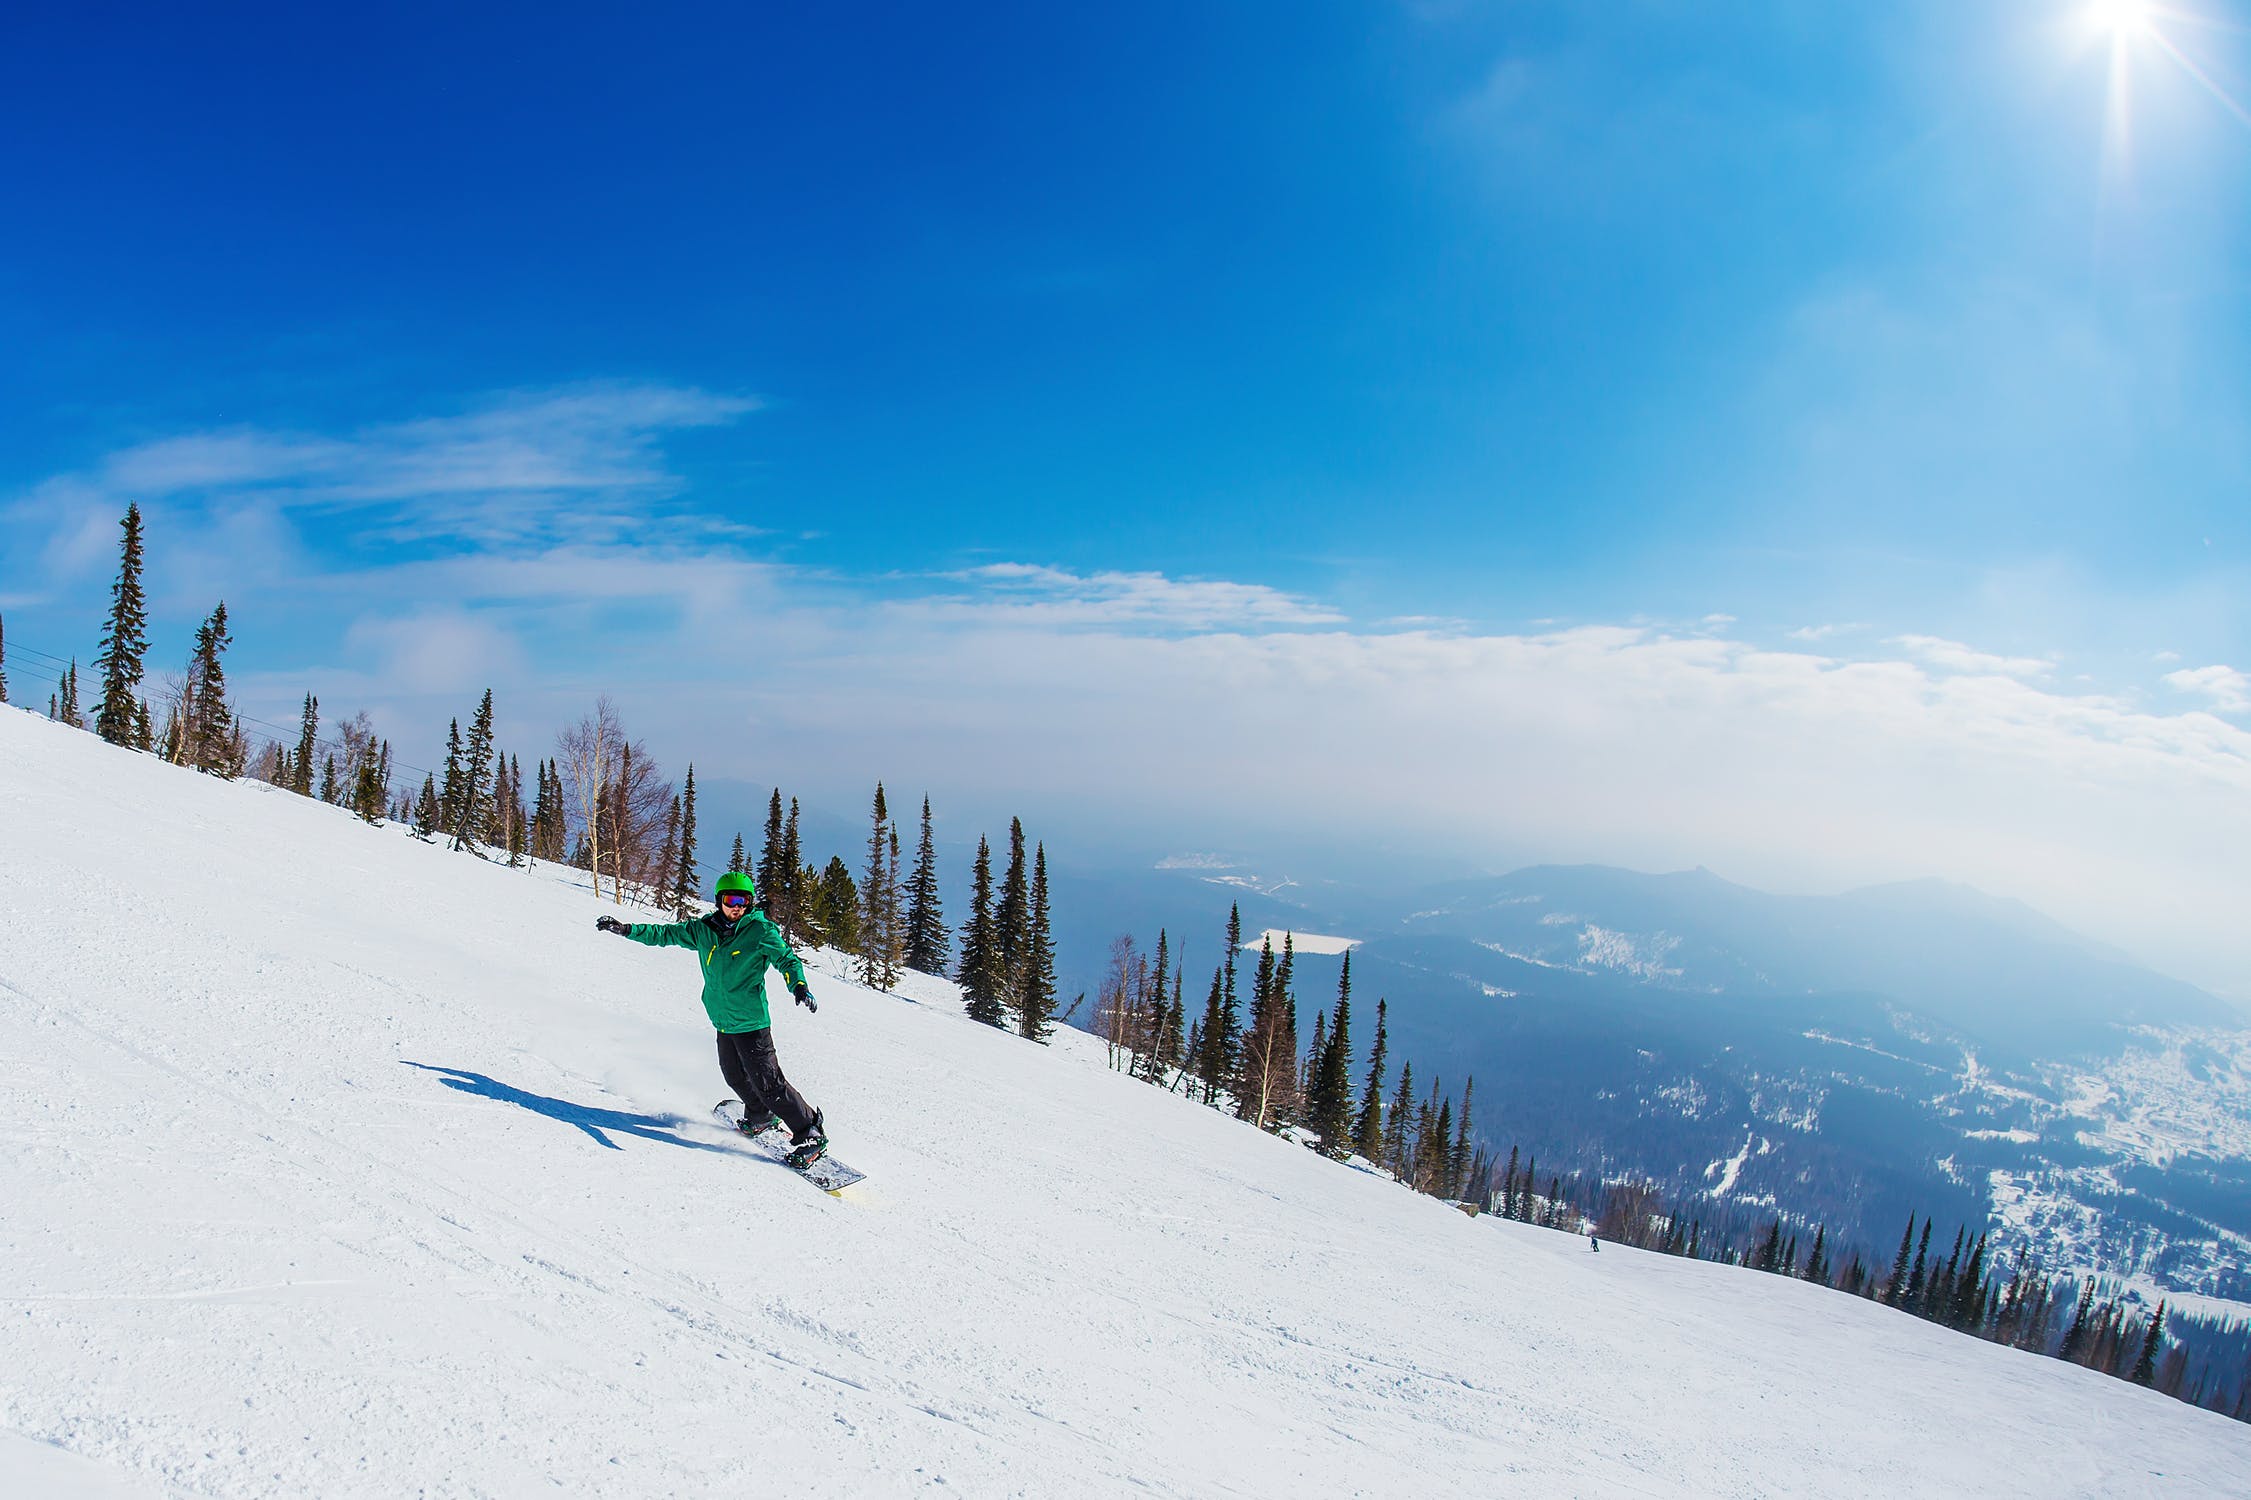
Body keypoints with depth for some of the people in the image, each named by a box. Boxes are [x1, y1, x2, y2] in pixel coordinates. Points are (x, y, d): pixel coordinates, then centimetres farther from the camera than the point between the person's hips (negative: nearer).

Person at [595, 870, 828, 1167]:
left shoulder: (761, 930, -11)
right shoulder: (704, 930, 4)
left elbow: (786, 958, -14)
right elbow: (666, 933, 13)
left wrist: (799, 985, -33)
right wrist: (626, 929, 6)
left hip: (752, 1022, -6)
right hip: (723, 1022, 6)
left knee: (767, 1082, -8)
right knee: (735, 1077, 18)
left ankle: (811, 1134, 0)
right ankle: (760, 1117, 43)